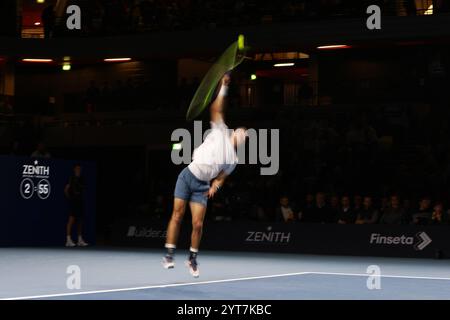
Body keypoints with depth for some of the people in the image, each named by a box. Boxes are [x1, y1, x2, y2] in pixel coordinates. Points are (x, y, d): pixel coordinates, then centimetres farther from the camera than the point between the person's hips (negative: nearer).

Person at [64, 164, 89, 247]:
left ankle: (80, 240, 13)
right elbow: (66, 190, -7)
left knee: (80, 221, 8)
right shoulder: (72, 179, -5)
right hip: (73, 202, -7)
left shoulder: (81, 179, 14)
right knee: (71, 219, -13)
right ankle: (68, 240, -15)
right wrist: (69, 198, -5)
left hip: (80, 202, 7)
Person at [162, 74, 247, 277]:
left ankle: (193, 259, 13)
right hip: (188, 175, -2)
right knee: (177, 216, -6)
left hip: (202, 186, 2)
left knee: (198, 224, -5)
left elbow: (221, 177, 12)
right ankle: (169, 255, 0)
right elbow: (216, 109, 4)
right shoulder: (221, 132, 7)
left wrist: (216, 185, -10)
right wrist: (223, 87, 0)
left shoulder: (233, 160, 13)